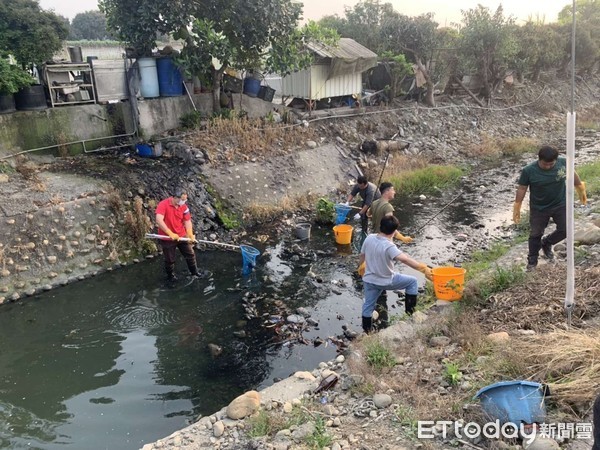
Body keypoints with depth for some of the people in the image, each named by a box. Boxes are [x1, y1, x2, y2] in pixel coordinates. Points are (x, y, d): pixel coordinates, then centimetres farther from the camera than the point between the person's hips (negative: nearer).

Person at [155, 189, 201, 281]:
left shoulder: (184, 207, -4)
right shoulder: (163, 205, -22)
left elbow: (187, 221, -3)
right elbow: (159, 221, -32)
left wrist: (190, 235, -18)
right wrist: (170, 234, -35)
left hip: (182, 235, 5)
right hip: (167, 238, -5)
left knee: (190, 254, 15)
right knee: (170, 259, 10)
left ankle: (194, 272, 36)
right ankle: (170, 275, 35)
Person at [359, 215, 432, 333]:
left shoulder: (369, 238, -9)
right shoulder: (389, 246, -28)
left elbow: (362, 255, 7)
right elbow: (405, 259, -41)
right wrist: (424, 269, -43)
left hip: (369, 280, 6)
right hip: (386, 281, -6)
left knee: (368, 306, 21)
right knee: (412, 281, 14)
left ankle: (366, 331, 33)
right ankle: (410, 309, 20)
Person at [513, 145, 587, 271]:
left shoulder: (563, 162, -16)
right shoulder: (528, 171, -24)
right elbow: (521, 189, -13)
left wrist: (580, 189, 14)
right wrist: (517, 208, -9)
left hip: (561, 205, 3)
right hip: (538, 208, -2)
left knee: (564, 230, 9)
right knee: (535, 234, 10)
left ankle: (546, 243, 38)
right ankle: (532, 260, 29)